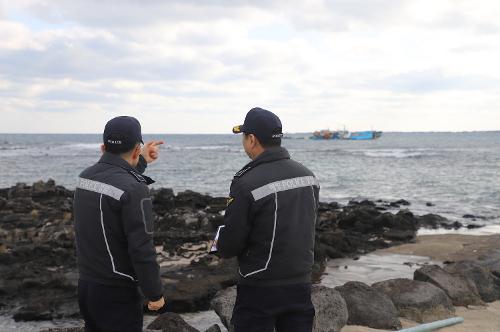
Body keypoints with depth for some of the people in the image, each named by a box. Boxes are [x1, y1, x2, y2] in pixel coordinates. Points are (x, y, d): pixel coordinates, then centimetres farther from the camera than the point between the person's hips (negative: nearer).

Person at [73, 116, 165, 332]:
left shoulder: (85, 177, 1)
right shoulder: (133, 189, -23)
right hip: (116, 292, -7)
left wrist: (142, 162, 33)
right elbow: (142, 250, -21)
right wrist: (155, 293, -9)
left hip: (85, 285, 7)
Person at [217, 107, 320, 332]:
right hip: (301, 284, 6)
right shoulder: (308, 175, 1)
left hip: (260, 289, -6)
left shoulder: (247, 183, -19)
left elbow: (227, 247, -15)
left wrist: (221, 246, 7)